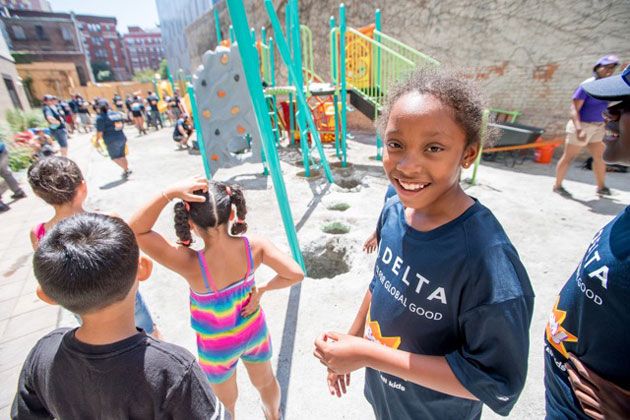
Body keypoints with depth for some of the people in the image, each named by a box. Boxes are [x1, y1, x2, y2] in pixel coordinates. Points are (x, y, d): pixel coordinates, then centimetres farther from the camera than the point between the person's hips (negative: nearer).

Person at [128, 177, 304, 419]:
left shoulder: (192, 265, -37)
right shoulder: (254, 247, -30)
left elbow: (135, 230, -33)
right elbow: (296, 274, -25)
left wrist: (170, 192, -42)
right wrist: (261, 289, -11)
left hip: (217, 346, -2)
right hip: (255, 331, 3)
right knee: (265, 381, 34)